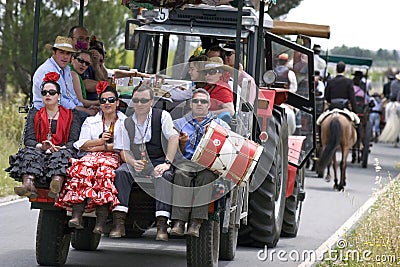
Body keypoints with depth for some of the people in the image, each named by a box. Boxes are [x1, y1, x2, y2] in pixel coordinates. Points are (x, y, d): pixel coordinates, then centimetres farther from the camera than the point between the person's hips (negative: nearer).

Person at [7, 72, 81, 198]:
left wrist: (60, 148, -19)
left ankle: (57, 183, -69)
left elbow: (73, 141, 3)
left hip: (61, 151, -1)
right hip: (39, 151, 1)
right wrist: (41, 146, -16)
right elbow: (28, 139, 7)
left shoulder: (71, 115, 18)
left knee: (63, 154, -36)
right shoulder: (34, 114, 22)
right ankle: (28, 184, -64)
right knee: (30, 153, -33)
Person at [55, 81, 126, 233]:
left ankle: (101, 222, -47)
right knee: (82, 168, -33)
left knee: (104, 170, -37)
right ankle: (77, 216, -46)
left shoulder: (124, 121, 14)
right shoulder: (90, 122, 23)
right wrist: (101, 140, -7)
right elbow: (81, 145, 9)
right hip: (92, 158, 2)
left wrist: (97, 147, -3)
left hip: (114, 158, -2)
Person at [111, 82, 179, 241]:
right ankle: (118, 223, -32)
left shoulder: (162, 116, 2)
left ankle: (162, 225, -41)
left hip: (159, 161, -3)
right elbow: (124, 151, 7)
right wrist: (133, 162, -16)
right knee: (120, 173, -27)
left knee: (165, 176, -35)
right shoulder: (127, 123, 11)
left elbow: (174, 138, -10)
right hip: (136, 162, 3)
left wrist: (167, 163, -22)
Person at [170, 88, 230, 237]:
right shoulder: (179, 123, 27)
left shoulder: (220, 124, 24)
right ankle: (178, 222, -44)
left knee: (206, 175, -38)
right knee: (181, 173, -36)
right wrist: (182, 143, -1)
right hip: (187, 162, 1)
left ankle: (196, 222, -45)